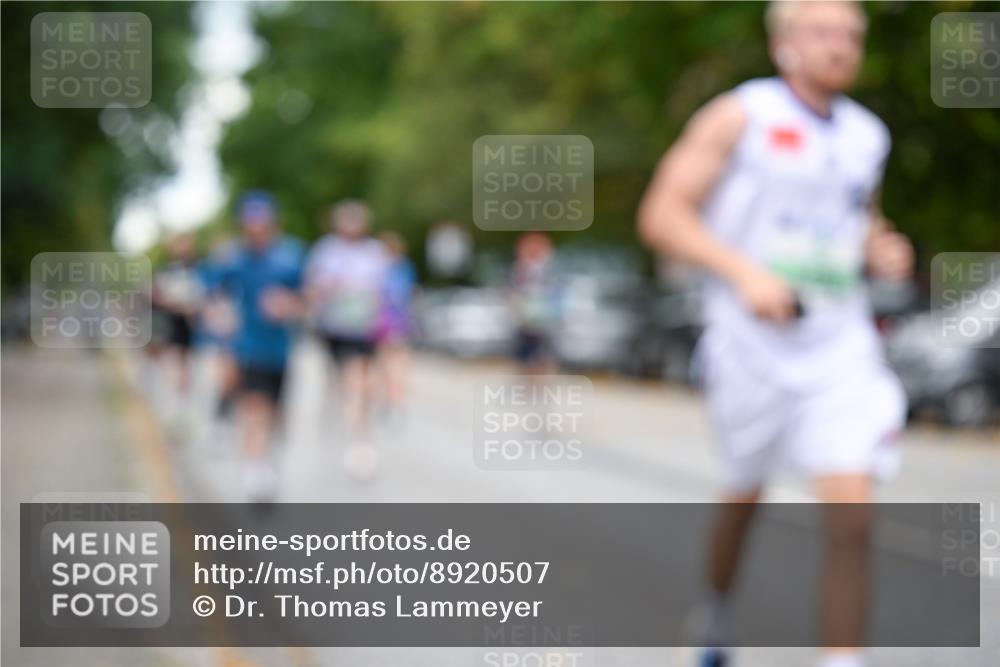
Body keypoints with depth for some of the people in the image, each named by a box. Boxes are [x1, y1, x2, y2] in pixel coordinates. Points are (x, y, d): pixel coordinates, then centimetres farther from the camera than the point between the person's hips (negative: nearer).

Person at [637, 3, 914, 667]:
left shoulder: (868, 136, 10)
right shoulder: (740, 117, -6)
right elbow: (661, 215, -11)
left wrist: (883, 252, 3)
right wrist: (743, 271, -23)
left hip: (840, 345, 3)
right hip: (753, 343, -3)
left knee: (852, 514, -12)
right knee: (746, 494, 15)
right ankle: (718, 611, 44)